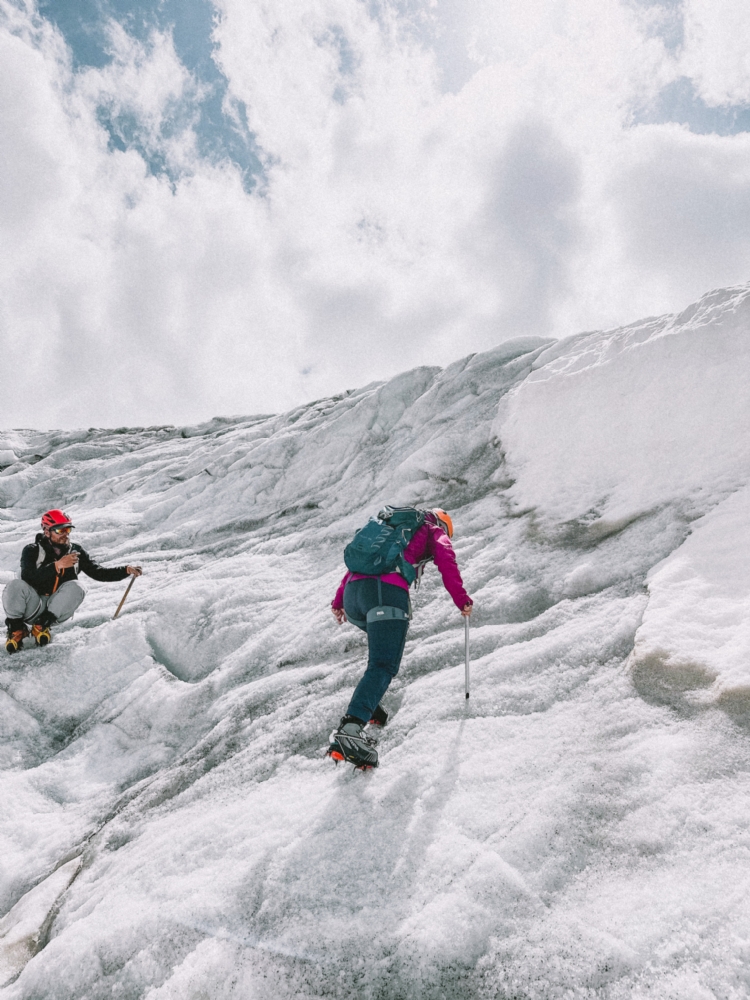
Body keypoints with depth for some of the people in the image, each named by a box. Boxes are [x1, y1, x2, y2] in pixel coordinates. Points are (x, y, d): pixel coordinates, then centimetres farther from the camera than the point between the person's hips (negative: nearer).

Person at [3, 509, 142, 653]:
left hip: (56, 608, 2)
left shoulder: (76, 552, 5)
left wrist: (126, 570, -11)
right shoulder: (32, 551, -4)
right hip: (33, 605, -2)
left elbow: (99, 573, 3)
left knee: (75, 587, -26)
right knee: (16, 586, -30)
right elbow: (28, 578, -21)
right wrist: (57, 565, -31)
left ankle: (42, 625, -15)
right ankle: (17, 628, -9)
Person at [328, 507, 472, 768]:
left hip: (352, 592, 7)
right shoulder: (434, 531, 23)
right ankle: (349, 730, -30)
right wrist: (462, 600, 4)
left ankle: (367, 705, 20)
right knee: (384, 666, -12)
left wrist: (339, 601, 38)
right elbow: (446, 561, 3)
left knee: (382, 641, 30)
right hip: (386, 593, -7)